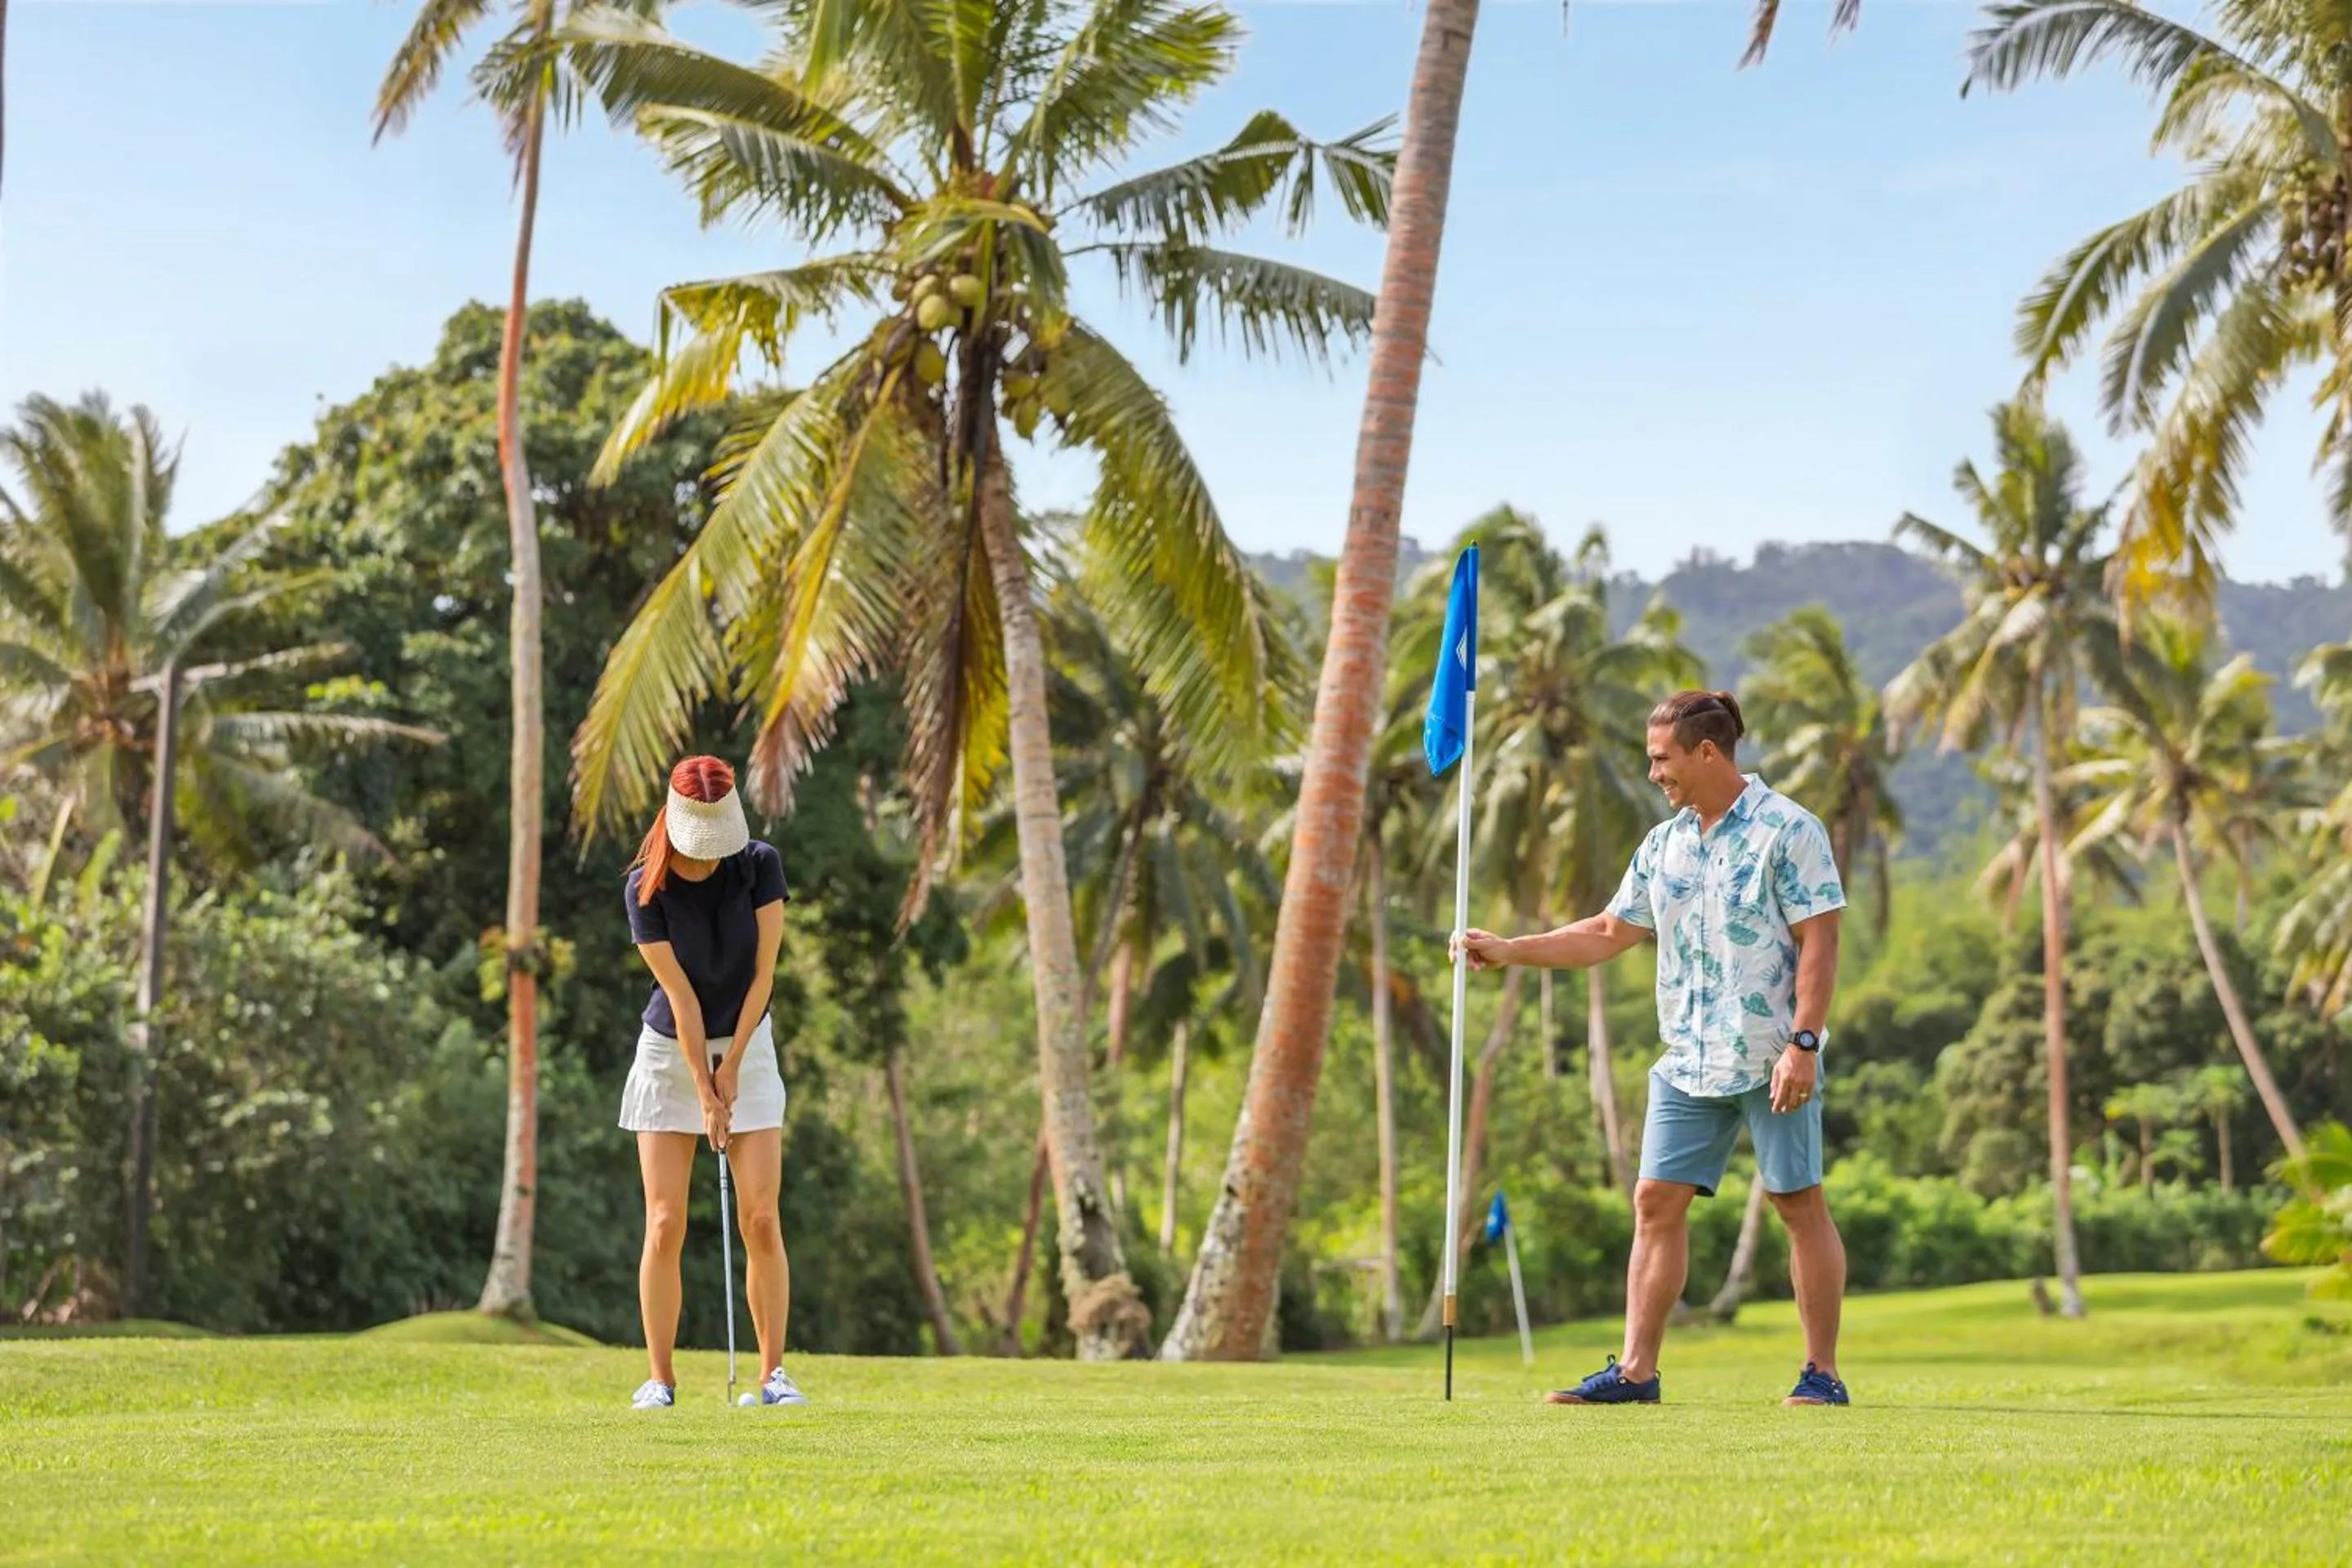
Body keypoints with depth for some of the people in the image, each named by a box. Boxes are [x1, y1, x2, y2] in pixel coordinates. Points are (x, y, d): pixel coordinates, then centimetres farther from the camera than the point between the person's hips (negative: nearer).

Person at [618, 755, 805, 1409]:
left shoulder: (760, 865, -12)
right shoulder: (647, 888, -17)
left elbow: (763, 973, -9)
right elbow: (680, 994, -16)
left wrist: (731, 1066, -10)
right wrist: (705, 1092, -15)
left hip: (746, 1047, 1)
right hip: (669, 1053, -1)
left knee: (761, 1218, -6)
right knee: (665, 1224, -6)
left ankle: (773, 1373, 0)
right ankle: (660, 1380, 1)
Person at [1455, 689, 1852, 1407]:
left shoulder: (1789, 830, -8)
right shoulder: (1663, 844, 13)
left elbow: (1819, 942, -12)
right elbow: (1610, 932, 21)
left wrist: (1803, 1043, -19)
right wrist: (1509, 950, 15)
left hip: (1771, 1058, -7)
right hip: (1688, 1062, 7)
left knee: (1799, 1204, 0)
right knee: (1657, 1201, 2)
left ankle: (1822, 1372, 7)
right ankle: (1636, 1370, 5)